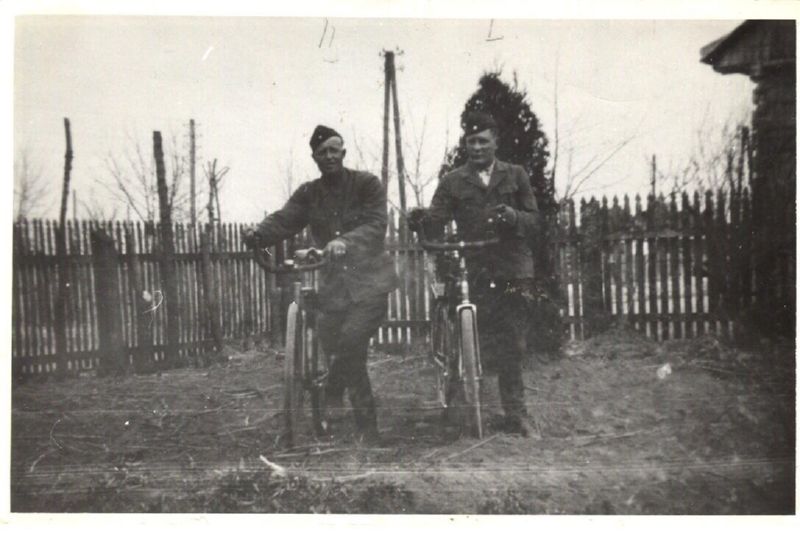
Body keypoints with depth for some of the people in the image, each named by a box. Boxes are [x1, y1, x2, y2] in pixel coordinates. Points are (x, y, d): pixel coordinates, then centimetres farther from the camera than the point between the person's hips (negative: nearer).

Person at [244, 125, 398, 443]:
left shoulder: (367, 184, -2)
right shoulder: (308, 194, 8)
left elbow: (376, 225, -16)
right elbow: (283, 220, -7)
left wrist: (345, 241, -35)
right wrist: (258, 234, -29)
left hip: (369, 281, -3)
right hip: (333, 283, 4)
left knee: (350, 342, -25)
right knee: (348, 356, 3)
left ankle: (328, 399, -6)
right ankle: (368, 431, 15)